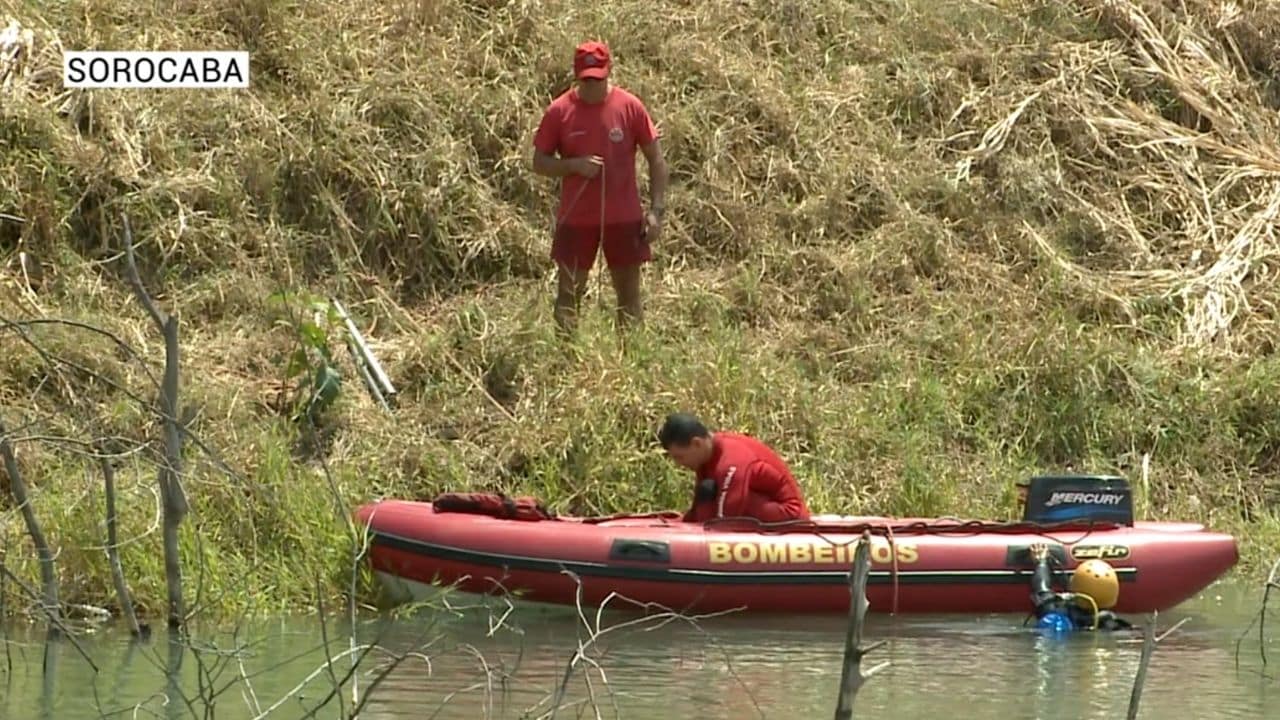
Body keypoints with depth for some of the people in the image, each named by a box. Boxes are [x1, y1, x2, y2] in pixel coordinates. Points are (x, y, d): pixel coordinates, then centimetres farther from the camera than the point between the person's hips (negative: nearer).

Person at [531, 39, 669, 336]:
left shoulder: (630, 107, -5)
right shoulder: (559, 111, -4)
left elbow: (656, 160, 1)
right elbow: (539, 162, 1)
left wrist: (656, 211, -6)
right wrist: (574, 165, -18)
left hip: (623, 218, 0)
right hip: (576, 219, 0)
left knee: (629, 295, 6)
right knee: (568, 297, 3)